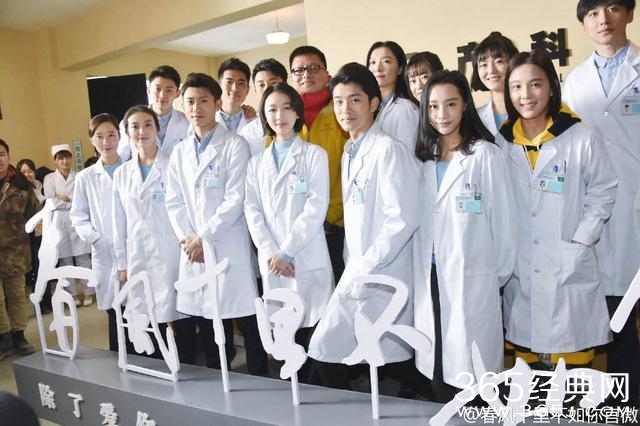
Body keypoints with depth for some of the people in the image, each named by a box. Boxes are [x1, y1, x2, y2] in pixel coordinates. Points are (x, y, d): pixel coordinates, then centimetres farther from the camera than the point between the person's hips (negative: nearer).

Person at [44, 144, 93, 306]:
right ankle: (72, 293, 18)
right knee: (65, 261, 6)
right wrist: (75, 202, -6)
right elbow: (51, 203, -6)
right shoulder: (49, 178, 4)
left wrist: (64, 199, -7)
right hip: (60, 224, 1)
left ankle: (88, 292, 11)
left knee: (83, 260, 0)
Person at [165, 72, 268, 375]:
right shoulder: (179, 152, 15)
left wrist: (204, 237, -11)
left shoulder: (235, 145, -3)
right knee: (206, 322, 12)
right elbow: (174, 202, 12)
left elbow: (235, 199, -11)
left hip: (229, 247, -5)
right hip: (193, 249, 5)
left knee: (247, 322, 0)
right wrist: (186, 238, -3)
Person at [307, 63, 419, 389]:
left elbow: (403, 219, -20)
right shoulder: (349, 152, 14)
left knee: (389, 358, 0)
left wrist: (364, 268, -16)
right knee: (325, 349, 10)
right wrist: (351, 268, 9)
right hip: (356, 274, 8)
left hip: (381, 277, -8)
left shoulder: (388, 149, -12)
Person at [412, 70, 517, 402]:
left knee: (471, 367, -2)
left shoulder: (485, 155, -5)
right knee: (437, 366, 10)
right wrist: (422, 273, 8)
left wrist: (500, 274, 0)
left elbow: (503, 219, -3)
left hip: (472, 279, -4)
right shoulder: (423, 158, 11)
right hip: (430, 279, 5)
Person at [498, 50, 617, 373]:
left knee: (570, 378, 4)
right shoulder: (501, 144, 3)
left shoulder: (582, 140, -5)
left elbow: (602, 192, 1)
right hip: (519, 271, 3)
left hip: (569, 271, -2)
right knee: (526, 372, 12)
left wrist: (580, 242, -7)